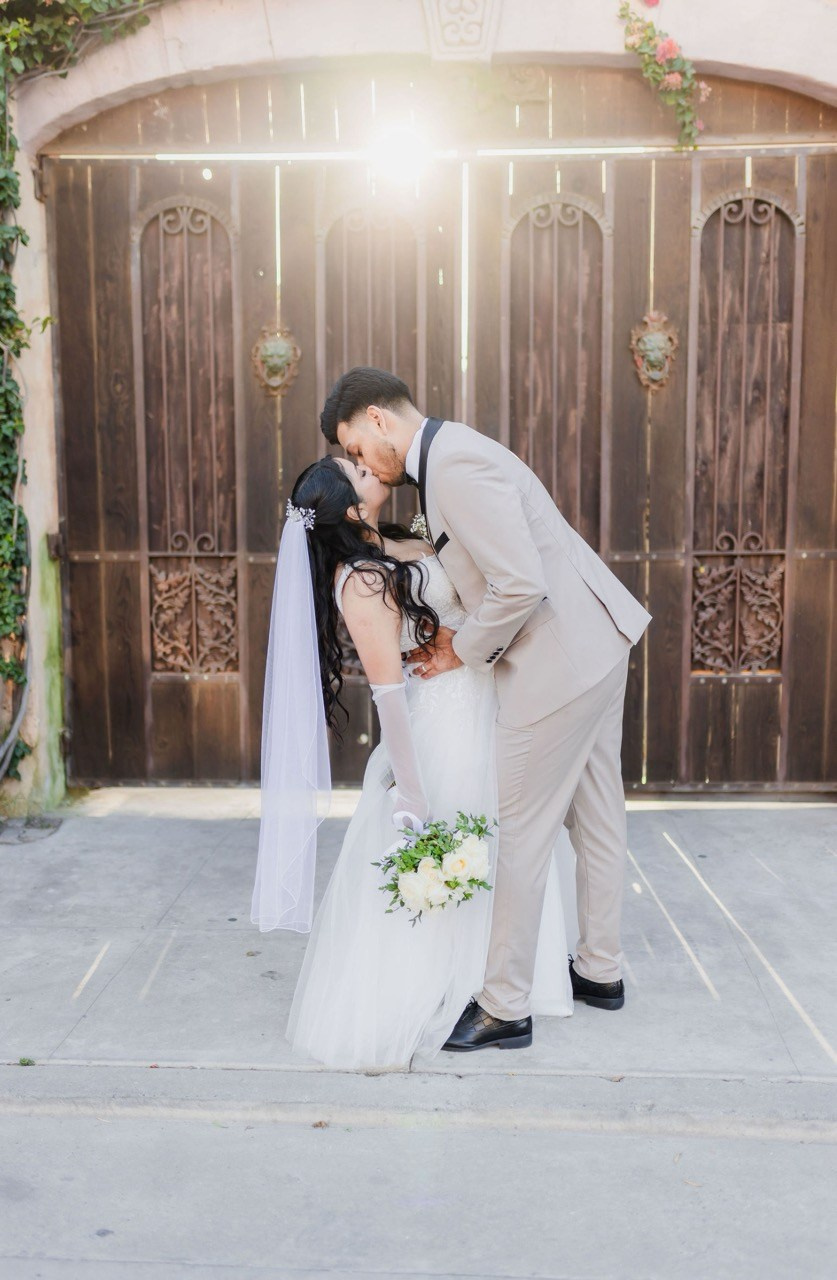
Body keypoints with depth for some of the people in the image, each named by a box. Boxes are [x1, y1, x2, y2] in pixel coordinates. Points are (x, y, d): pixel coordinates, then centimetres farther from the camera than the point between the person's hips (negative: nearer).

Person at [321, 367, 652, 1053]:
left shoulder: (456, 463, -21)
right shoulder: (452, 452, 12)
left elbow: (521, 586, -27)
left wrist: (464, 651, -12)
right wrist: (459, 635, 6)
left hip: (559, 662, -11)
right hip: (596, 642, 11)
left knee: (520, 835, 1)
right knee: (597, 814, 20)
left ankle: (506, 1007, 15)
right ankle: (601, 971, 37)